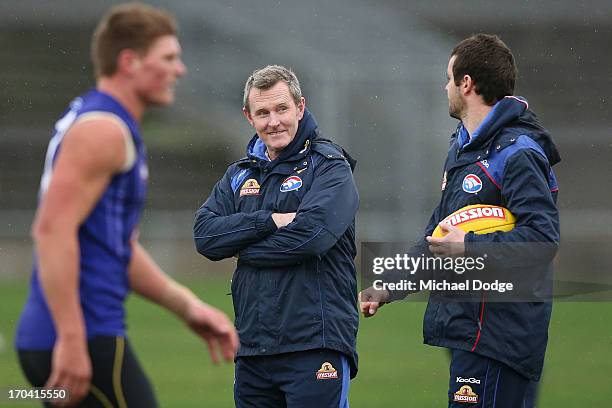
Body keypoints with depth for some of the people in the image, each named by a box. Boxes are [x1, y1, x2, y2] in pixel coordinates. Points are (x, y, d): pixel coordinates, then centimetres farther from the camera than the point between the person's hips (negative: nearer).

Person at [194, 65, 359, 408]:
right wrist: (269, 221, -12)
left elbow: (313, 233, -18)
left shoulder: (330, 167, -1)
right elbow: (205, 235, 2)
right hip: (252, 349, 6)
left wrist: (244, 247, -5)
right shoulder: (240, 174, 17)